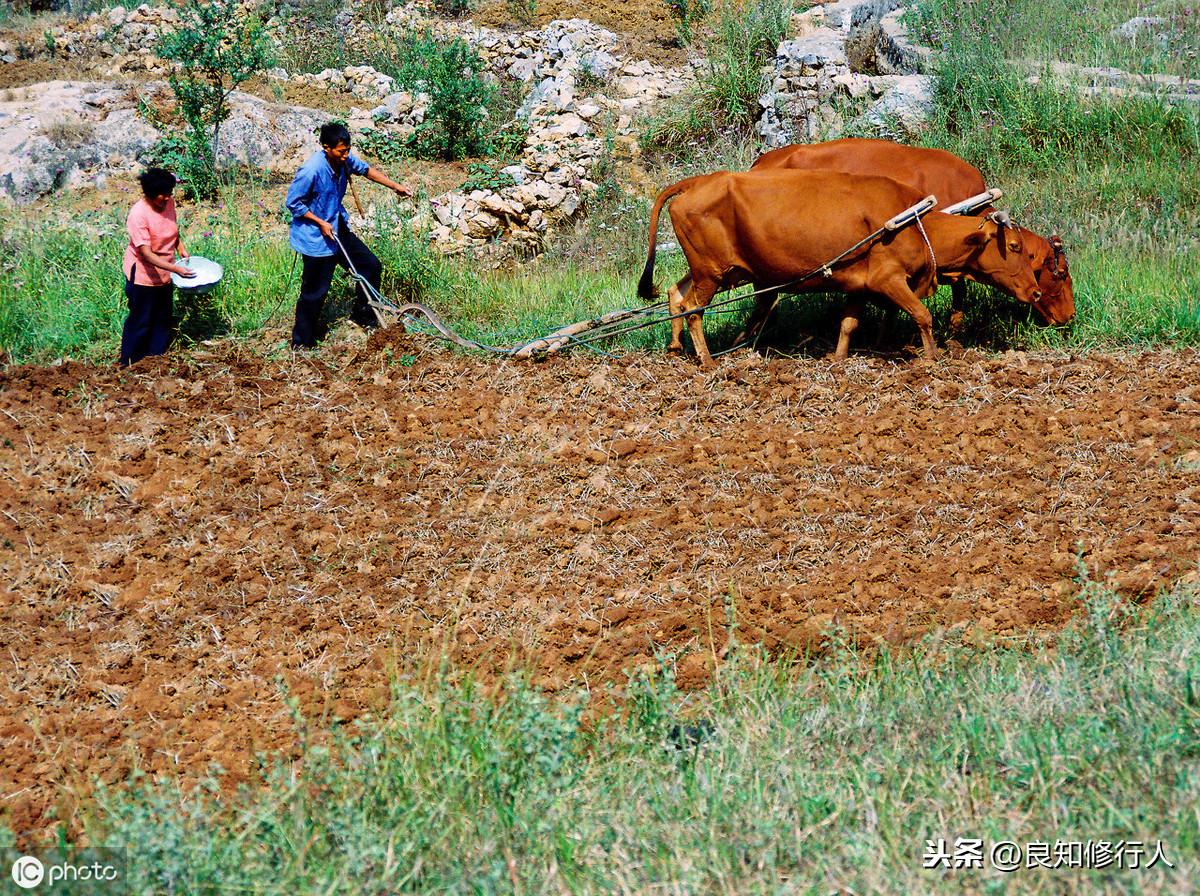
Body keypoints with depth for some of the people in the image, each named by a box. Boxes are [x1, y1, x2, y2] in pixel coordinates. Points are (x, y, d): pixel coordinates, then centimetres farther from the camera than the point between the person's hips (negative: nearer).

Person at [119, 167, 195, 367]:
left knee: (163, 318, 16)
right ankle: (129, 363, 20)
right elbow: (147, 254, -31)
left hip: (164, 274, 7)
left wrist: (180, 247, 2)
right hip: (143, 274, -7)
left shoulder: (168, 203, -6)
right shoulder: (138, 215, -28)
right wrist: (176, 268, -37)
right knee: (140, 321, 3)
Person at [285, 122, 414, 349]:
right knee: (315, 292, -2)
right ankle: (302, 343, 12)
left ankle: (363, 315, 33)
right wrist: (321, 223, -19)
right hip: (316, 239, -8)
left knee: (371, 266, 13)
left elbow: (365, 169, 15)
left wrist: (395, 186, 13)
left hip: (339, 230, 8)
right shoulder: (311, 171, -27)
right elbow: (293, 203, -18)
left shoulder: (344, 160, -6)